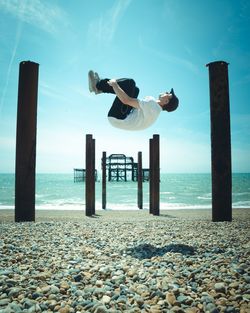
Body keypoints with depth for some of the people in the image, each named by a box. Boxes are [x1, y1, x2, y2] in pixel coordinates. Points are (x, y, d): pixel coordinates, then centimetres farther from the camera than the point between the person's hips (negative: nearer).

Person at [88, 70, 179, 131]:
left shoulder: (152, 105, -21)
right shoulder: (155, 108, 9)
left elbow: (126, 100, -27)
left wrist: (114, 84, -13)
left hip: (116, 118, -9)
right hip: (122, 118, 9)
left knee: (129, 82, -16)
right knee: (135, 89, 21)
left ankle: (98, 85, 3)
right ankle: (100, 87, 14)